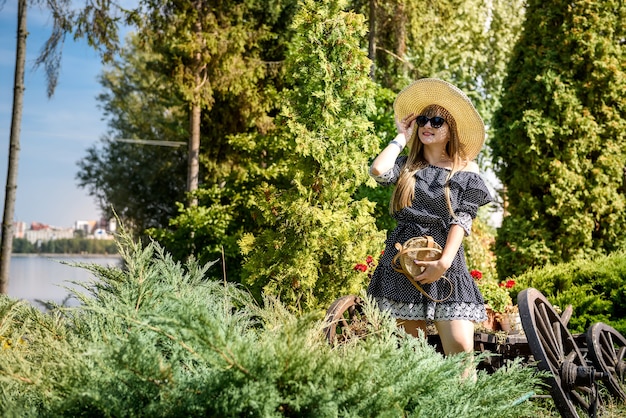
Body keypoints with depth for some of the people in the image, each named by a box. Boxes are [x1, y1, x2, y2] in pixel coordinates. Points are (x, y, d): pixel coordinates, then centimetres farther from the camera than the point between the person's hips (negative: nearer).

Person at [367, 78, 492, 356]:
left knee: (461, 346, -15)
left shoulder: (465, 170, 8)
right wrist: (402, 138, 6)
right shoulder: (407, 165, 12)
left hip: (447, 266, -1)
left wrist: (443, 263, -14)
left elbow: (463, 219, -1)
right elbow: (378, 170, -11)